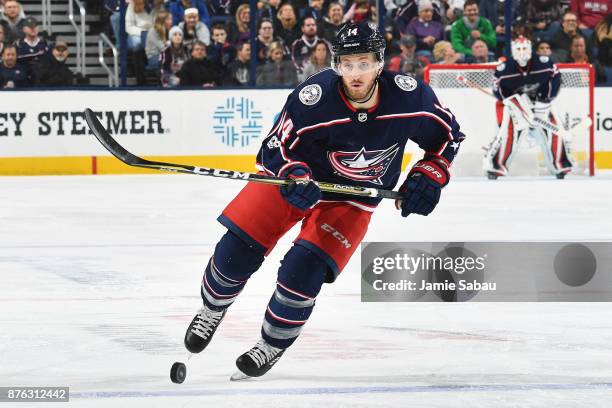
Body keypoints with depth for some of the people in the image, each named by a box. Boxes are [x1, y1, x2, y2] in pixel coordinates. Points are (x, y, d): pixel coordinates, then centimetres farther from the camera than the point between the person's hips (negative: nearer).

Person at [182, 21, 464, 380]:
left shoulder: (411, 96, -23)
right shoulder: (312, 98, -30)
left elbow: (448, 135, -4)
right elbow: (275, 148, -18)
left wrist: (429, 178, -13)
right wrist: (293, 176, -36)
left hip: (351, 199, 0)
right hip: (295, 178, 0)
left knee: (303, 272, -17)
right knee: (237, 249, -6)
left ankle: (273, 345, 9)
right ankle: (213, 311, 28)